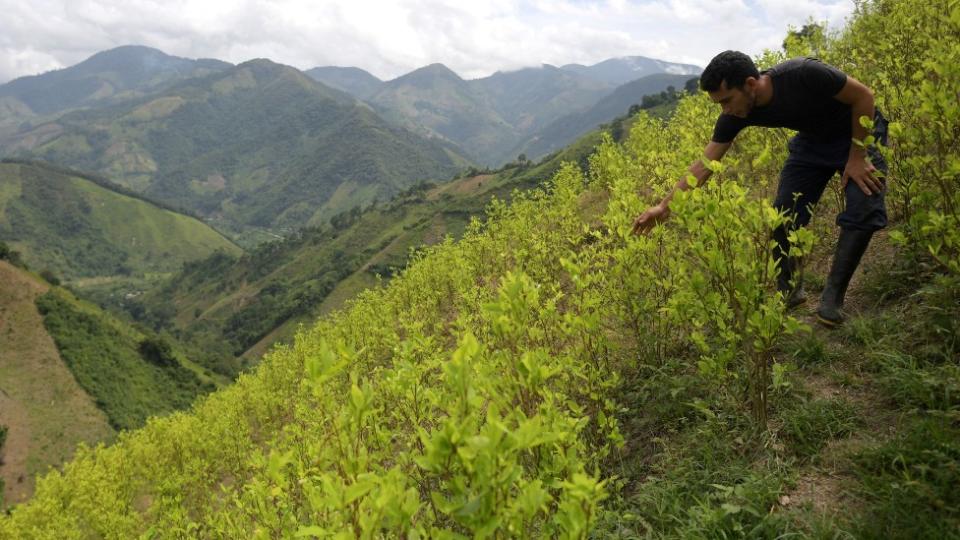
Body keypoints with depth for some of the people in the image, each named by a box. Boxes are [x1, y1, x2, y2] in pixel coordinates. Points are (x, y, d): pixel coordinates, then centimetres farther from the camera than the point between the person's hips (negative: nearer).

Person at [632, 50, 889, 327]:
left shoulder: (804, 75, -38)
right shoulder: (736, 115, -23)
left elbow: (863, 96, -24)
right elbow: (704, 164, -17)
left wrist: (857, 157, -22)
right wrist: (665, 206, -22)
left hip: (858, 133, -4)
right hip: (812, 140, 4)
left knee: (863, 211, -20)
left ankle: (832, 296, -9)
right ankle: (789, 291, 10)